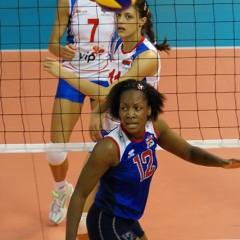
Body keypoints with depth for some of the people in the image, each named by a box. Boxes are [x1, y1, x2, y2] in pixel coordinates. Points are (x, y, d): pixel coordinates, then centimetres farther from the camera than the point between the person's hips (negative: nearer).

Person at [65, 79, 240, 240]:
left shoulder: (155, 128, -10)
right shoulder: (109, 147, -29)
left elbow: (189, 152, 6)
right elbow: (79, 195, -23)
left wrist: (222, 162, -11)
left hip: (129, 221, 8)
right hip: (108, 223, -8)